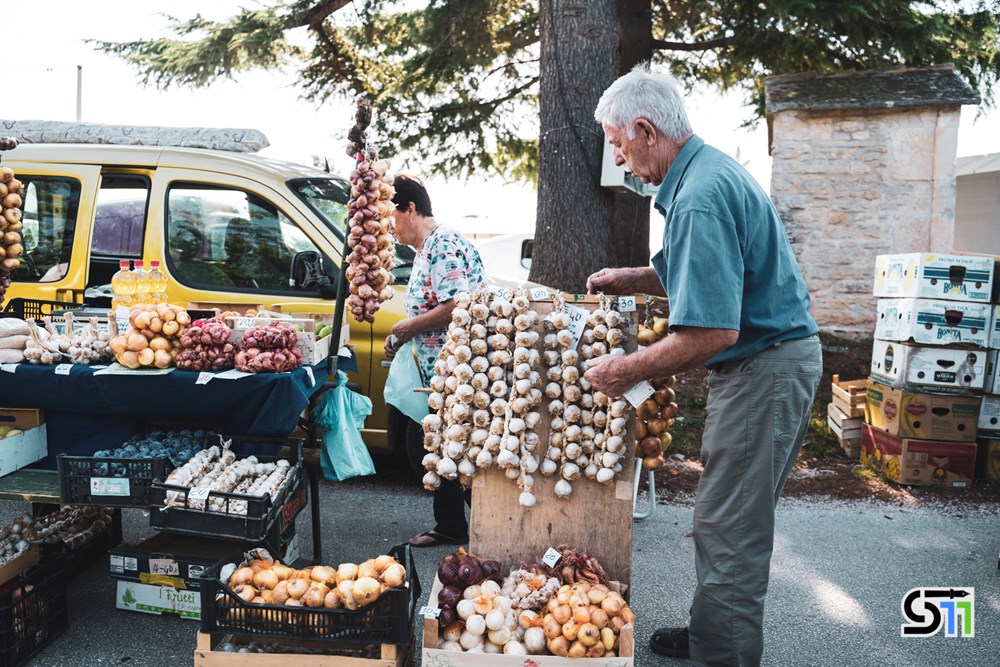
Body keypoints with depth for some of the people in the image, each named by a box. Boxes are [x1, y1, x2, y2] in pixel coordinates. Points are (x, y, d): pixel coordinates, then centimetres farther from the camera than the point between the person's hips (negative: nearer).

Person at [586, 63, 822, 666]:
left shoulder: (701, 196, -23)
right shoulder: (710, 169, 12)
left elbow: (714, 331, -30)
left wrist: (627, 371, -18)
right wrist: (631, 279, 14)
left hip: (764, 367, -11)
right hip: (774, 356, 11)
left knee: (730, 531, -1)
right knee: (731, 521, 20)